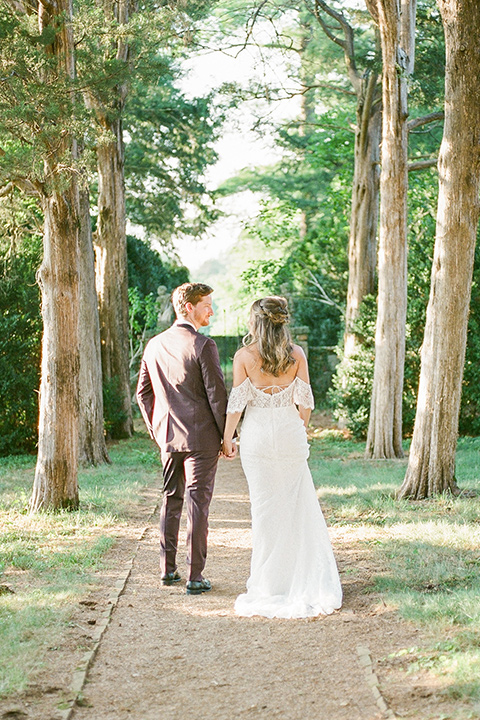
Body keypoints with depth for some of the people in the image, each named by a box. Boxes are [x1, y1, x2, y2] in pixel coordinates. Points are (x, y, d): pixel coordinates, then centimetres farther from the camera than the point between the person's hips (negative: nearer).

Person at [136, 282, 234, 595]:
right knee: (198, 504, -1)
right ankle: (195, 577, 1)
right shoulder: (203, 346, -14)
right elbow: (217, 396, -14)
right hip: (201, 437, -6)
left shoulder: (154, 345, 6)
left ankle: (168, 569, 22)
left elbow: (143, 393, 12)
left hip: (168, 437, 6)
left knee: (171, 500, 17)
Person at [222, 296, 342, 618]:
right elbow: (305, 399, 1)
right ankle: (304, 577, 14)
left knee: (265, 505, 6)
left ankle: (268, 581, 10)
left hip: (257, 435, -1)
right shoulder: (296, 354, -2)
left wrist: (228, 437, 2)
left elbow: (237, 402, -7)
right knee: (298, 505, 11)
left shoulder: (245, 356, -7)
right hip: (290, 435, 1)